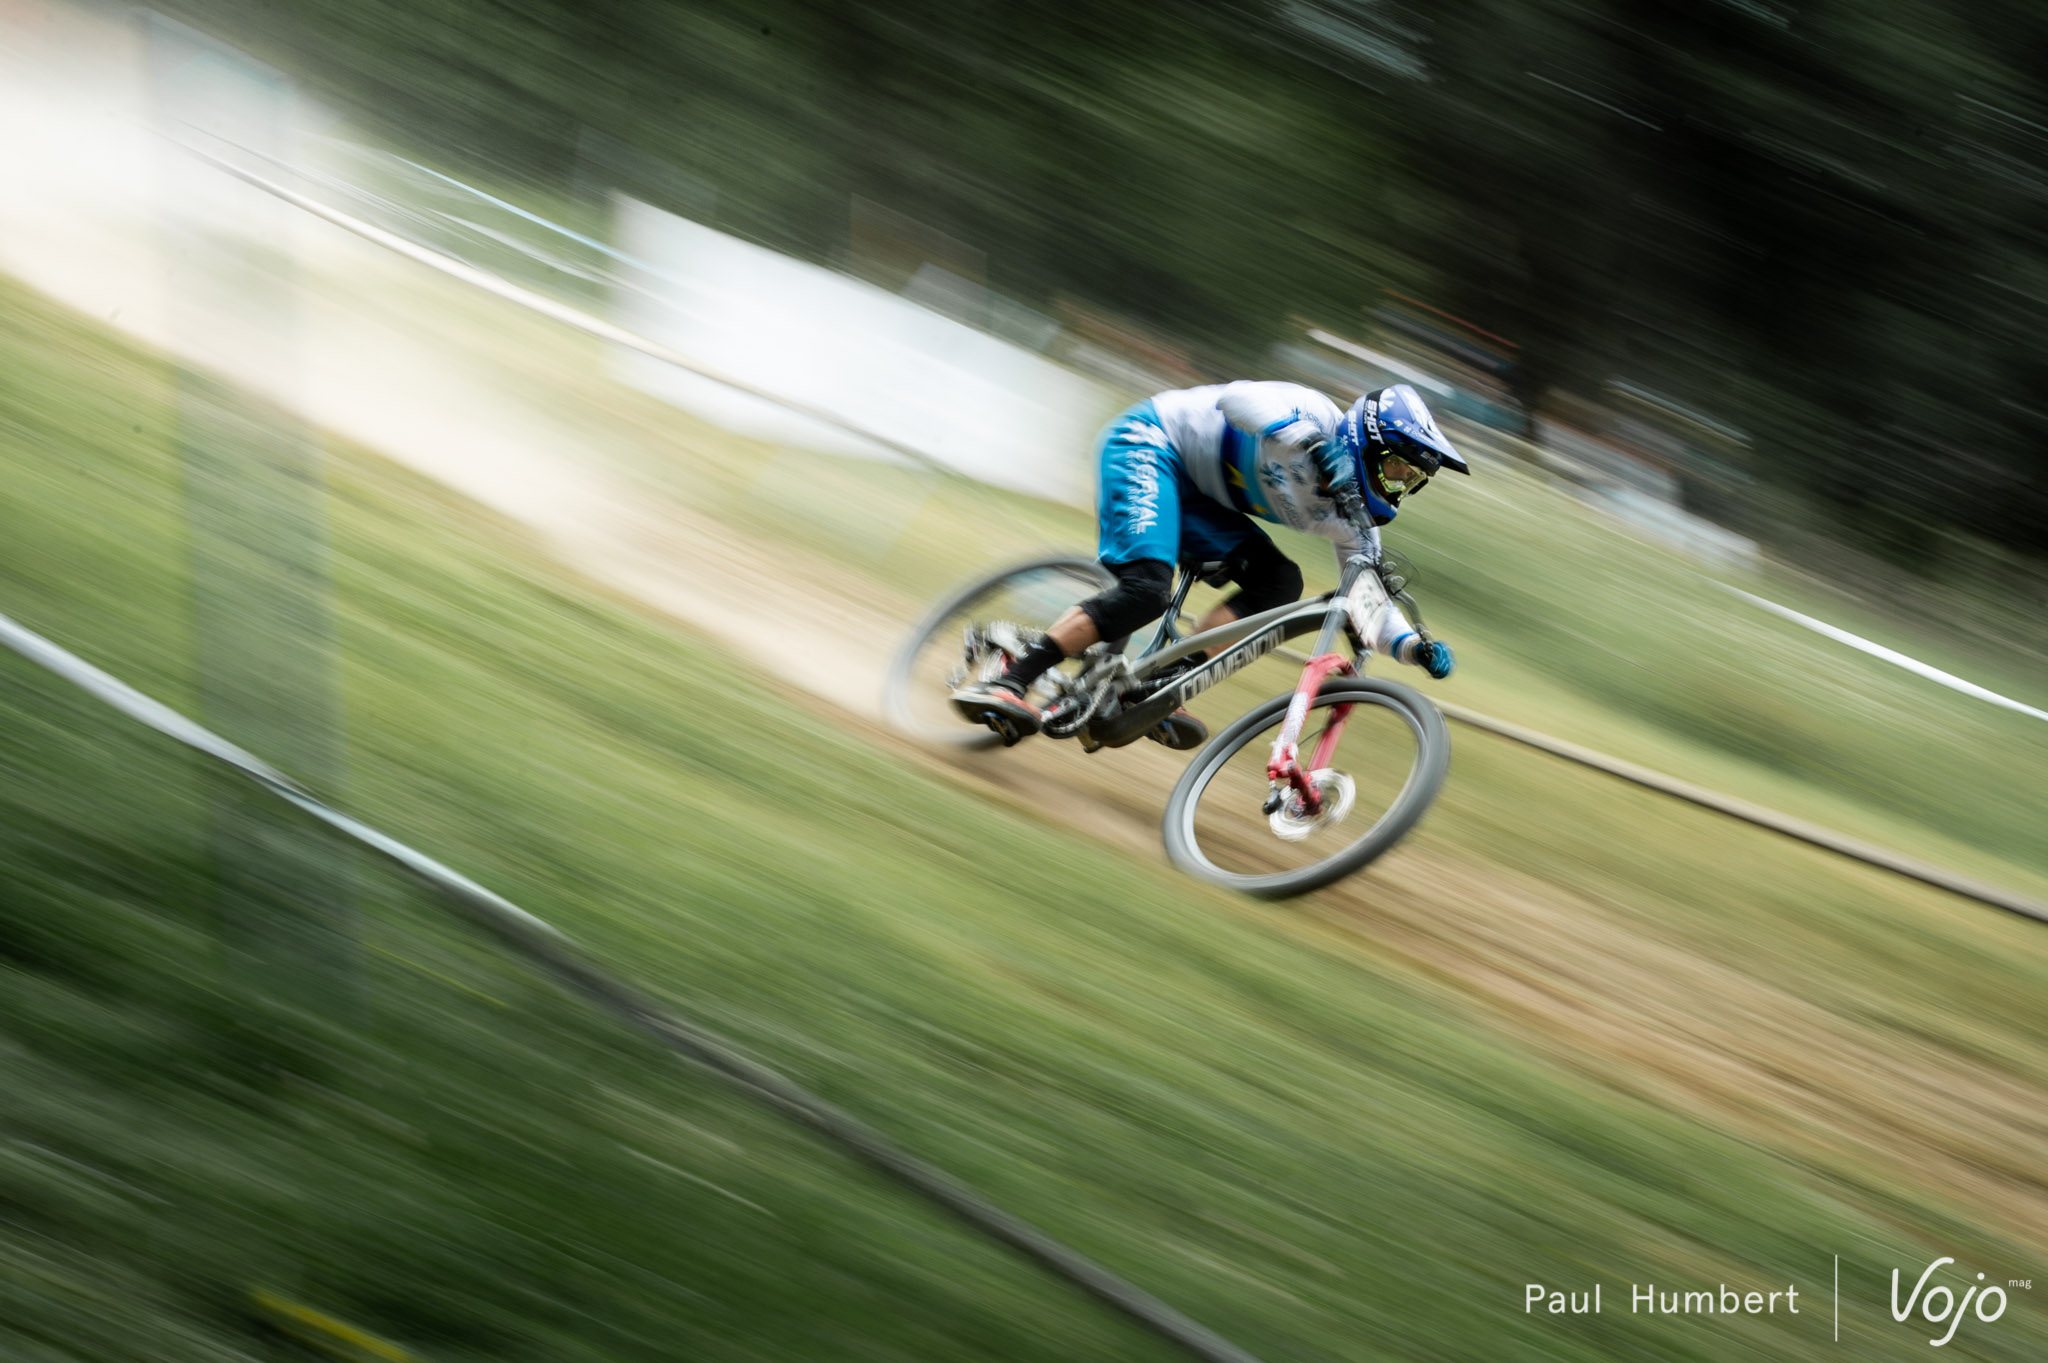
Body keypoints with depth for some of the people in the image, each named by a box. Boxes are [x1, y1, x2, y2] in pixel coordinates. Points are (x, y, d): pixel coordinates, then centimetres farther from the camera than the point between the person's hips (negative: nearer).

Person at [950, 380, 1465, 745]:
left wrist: (1417, 647, -16)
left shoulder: (1352, 519, 0)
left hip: (1196, 497, 8)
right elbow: (1236, 398, -39)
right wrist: (1314, 445, -52)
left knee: (1279, 583, -12)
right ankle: (1005, 683, -25)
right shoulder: (1315, 416, -22)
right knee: (1147, 589, -27)